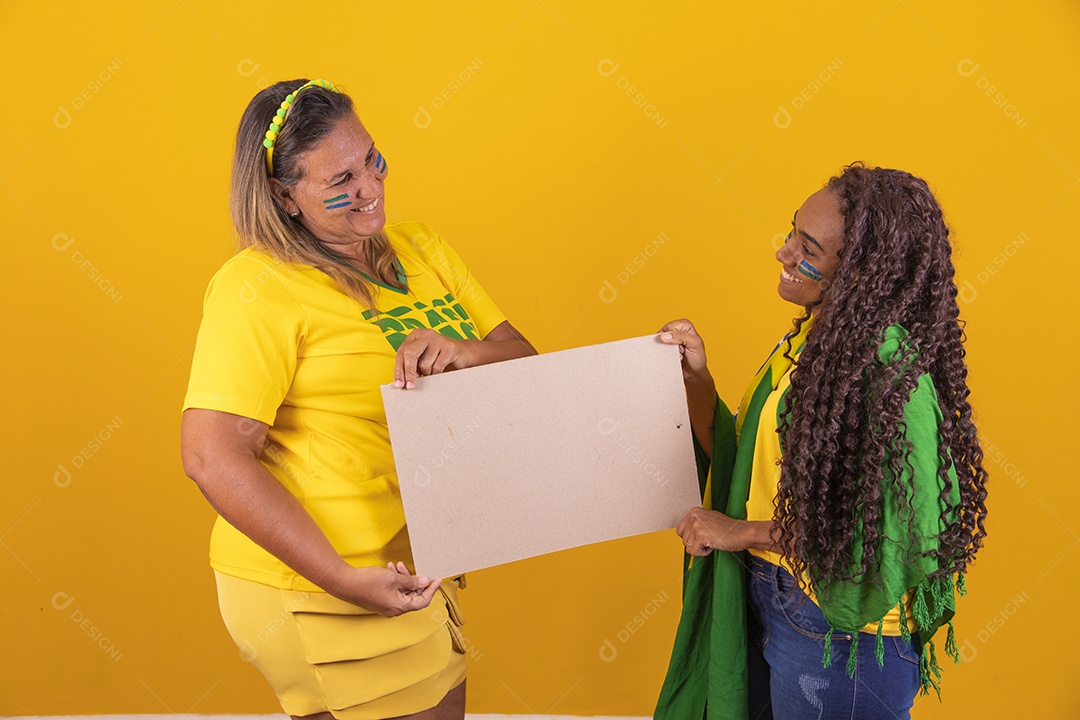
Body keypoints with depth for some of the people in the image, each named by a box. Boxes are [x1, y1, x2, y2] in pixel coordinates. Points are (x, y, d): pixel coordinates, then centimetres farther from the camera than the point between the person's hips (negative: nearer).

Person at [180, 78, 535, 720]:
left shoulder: (419, 248, 8)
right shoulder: (258, 287, -14)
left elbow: (527, 364, 4)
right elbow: (212, 456, -22)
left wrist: (464, 354, -18)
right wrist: (343, 578, -25)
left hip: (415, 573, 7)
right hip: (316, 593, -7)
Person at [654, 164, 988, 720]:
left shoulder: (891, 370, -24)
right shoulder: (810, 341, 2)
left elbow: (897, 540, -24)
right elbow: (744, 469, 5)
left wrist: (745, 533, -17)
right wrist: (696, 379, -6)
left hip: (840, 632, -8)